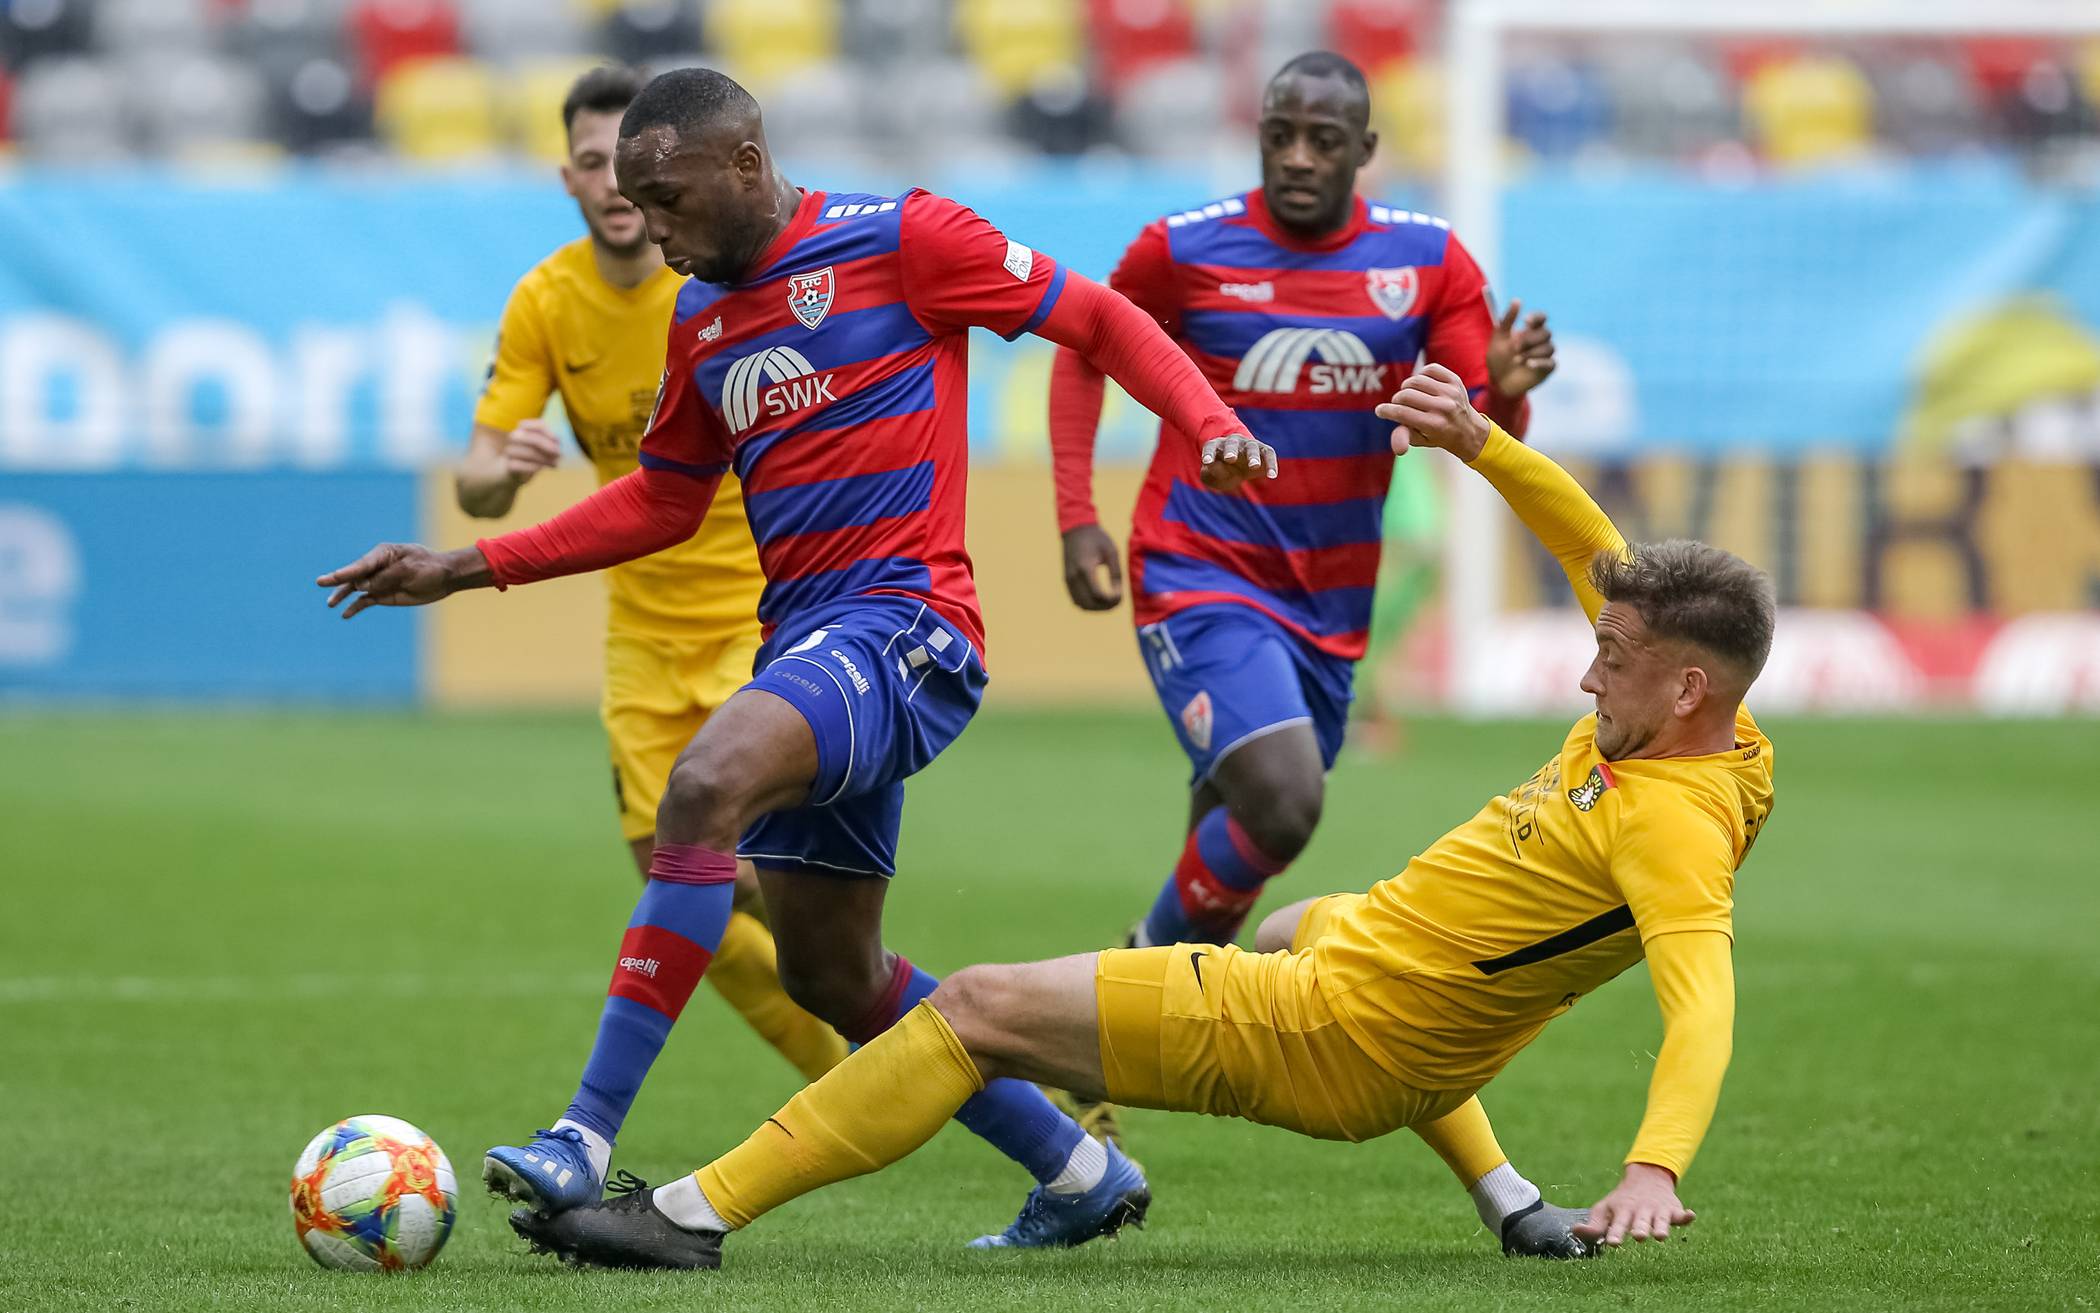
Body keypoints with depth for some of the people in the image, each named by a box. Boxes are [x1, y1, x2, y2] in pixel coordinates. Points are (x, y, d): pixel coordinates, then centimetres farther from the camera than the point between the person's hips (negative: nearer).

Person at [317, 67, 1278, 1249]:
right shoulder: (701, 318, 16)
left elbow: (1095, 318, -1)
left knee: (707, 784, -31)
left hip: (904, 620, -9)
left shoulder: (897, 239, -4)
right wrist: (468, 569, 20)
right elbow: (662, 499, 26)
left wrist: (1211, 422, -16)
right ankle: (1082, 1175, 27)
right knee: (833, 976, 11)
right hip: (805, 639, 9)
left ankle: (587, 1145, -33)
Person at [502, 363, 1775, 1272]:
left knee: (978, 1007, -12)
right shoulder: (1677, 718, 2)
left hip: (1331, 1040, -11)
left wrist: (1656, 1168, -55)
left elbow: (1704, 999, -39)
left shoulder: (1672, 823, -25)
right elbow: (1603, 553, 15)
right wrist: (1478, 441, 3)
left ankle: (698, 1212, -12)